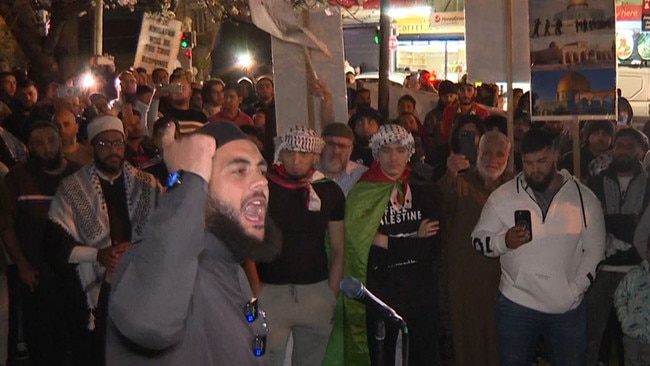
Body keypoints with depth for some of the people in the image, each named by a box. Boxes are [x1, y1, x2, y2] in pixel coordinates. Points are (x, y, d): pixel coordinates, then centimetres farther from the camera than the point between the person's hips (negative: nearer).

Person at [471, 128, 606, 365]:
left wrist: (576, 289, -7)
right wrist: (504, 241, -20)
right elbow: (478, 239, 1)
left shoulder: (584, 198, 0)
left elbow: (594, 249, 4)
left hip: (568, 307, 1)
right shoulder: (502, 197, -3)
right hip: (516, 303, -1)